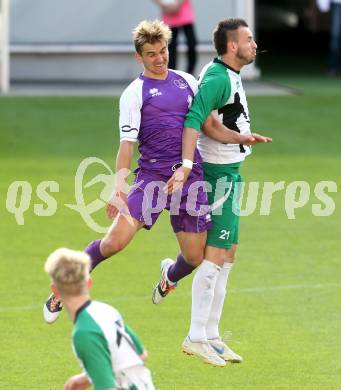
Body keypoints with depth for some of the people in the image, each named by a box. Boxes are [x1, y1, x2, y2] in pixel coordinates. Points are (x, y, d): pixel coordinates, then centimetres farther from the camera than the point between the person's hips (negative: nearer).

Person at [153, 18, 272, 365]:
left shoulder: (226, 74, 12)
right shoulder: (218, 78, -19)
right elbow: (193, 119, -29)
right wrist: (185, 166, -38)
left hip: (228, 172, 11)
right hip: (220, 172, -11)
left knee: (227, 254, 13)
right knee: (215, 255, -10)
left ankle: (210, 335, 17)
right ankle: (197, 337, -8)